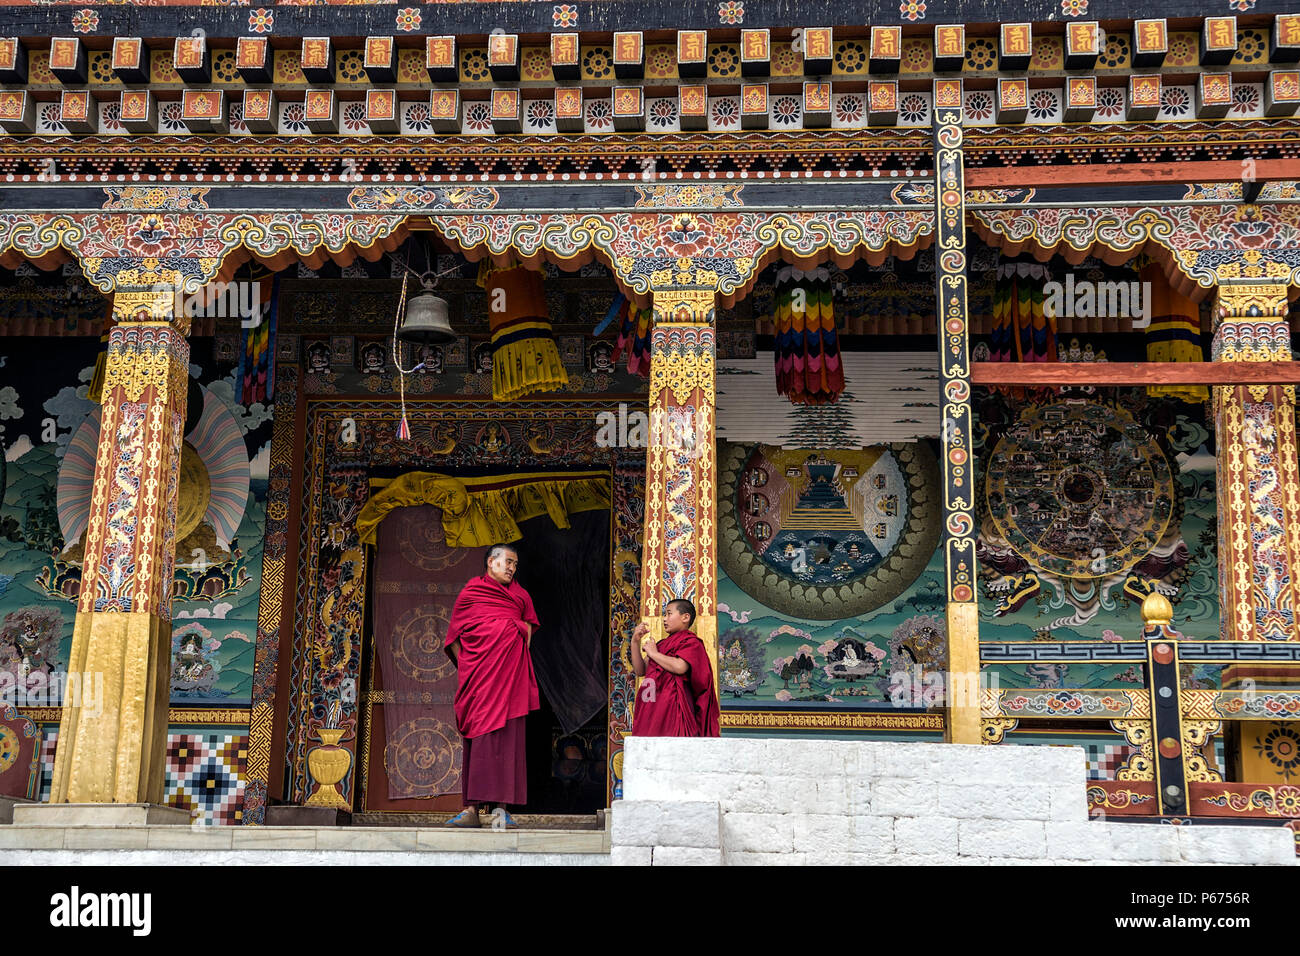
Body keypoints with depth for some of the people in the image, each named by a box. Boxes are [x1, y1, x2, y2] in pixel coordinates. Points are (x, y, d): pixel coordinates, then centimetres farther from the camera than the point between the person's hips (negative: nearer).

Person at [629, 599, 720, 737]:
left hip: (672, 705, -7)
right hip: (652, 707, 7)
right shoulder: (663, 644, 22)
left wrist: (653, 653, -4)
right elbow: (640, 671, 20)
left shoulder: (691, 642, 0)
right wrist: (635, 642, 11)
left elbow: (680, 667, -18)